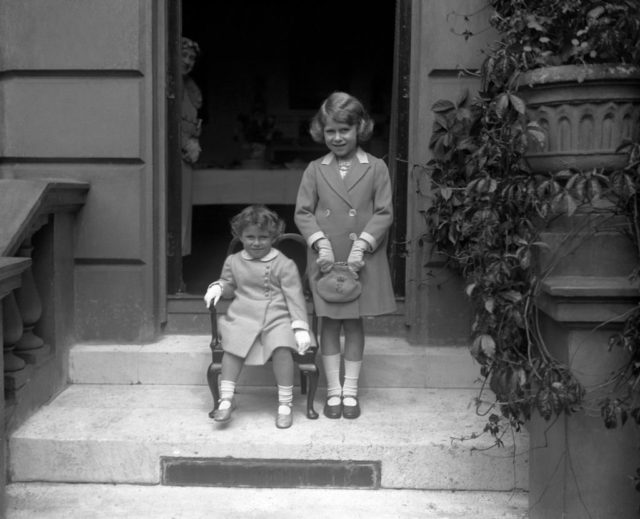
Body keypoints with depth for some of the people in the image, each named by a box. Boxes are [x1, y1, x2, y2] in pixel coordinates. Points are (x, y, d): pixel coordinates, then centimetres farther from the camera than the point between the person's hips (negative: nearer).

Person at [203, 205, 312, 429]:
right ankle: (226, 400, -12)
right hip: (242, 317, 3)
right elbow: (229, 284, 27)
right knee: (232, 346, -25)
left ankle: (285, 404, -14)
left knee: (282, 347, -29)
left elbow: (294, 297, -1)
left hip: (277, 318, -2)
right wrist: (218, 287, 2)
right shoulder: (233, 261, 12)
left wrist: (301, 327, -10)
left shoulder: (284, 265, 1)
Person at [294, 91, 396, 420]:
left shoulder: (376, 168, 1)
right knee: (329, 322, 5)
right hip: (325, 257, 1)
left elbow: (384, 213, -3)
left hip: (361, 259, -1)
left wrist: (361, 246, -14)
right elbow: (303, 212, 2)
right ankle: (333, 390, 15)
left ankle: (351, 390, 17)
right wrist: (321, 244, -12)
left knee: (354, 321, 7)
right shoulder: (315, 170, 5)